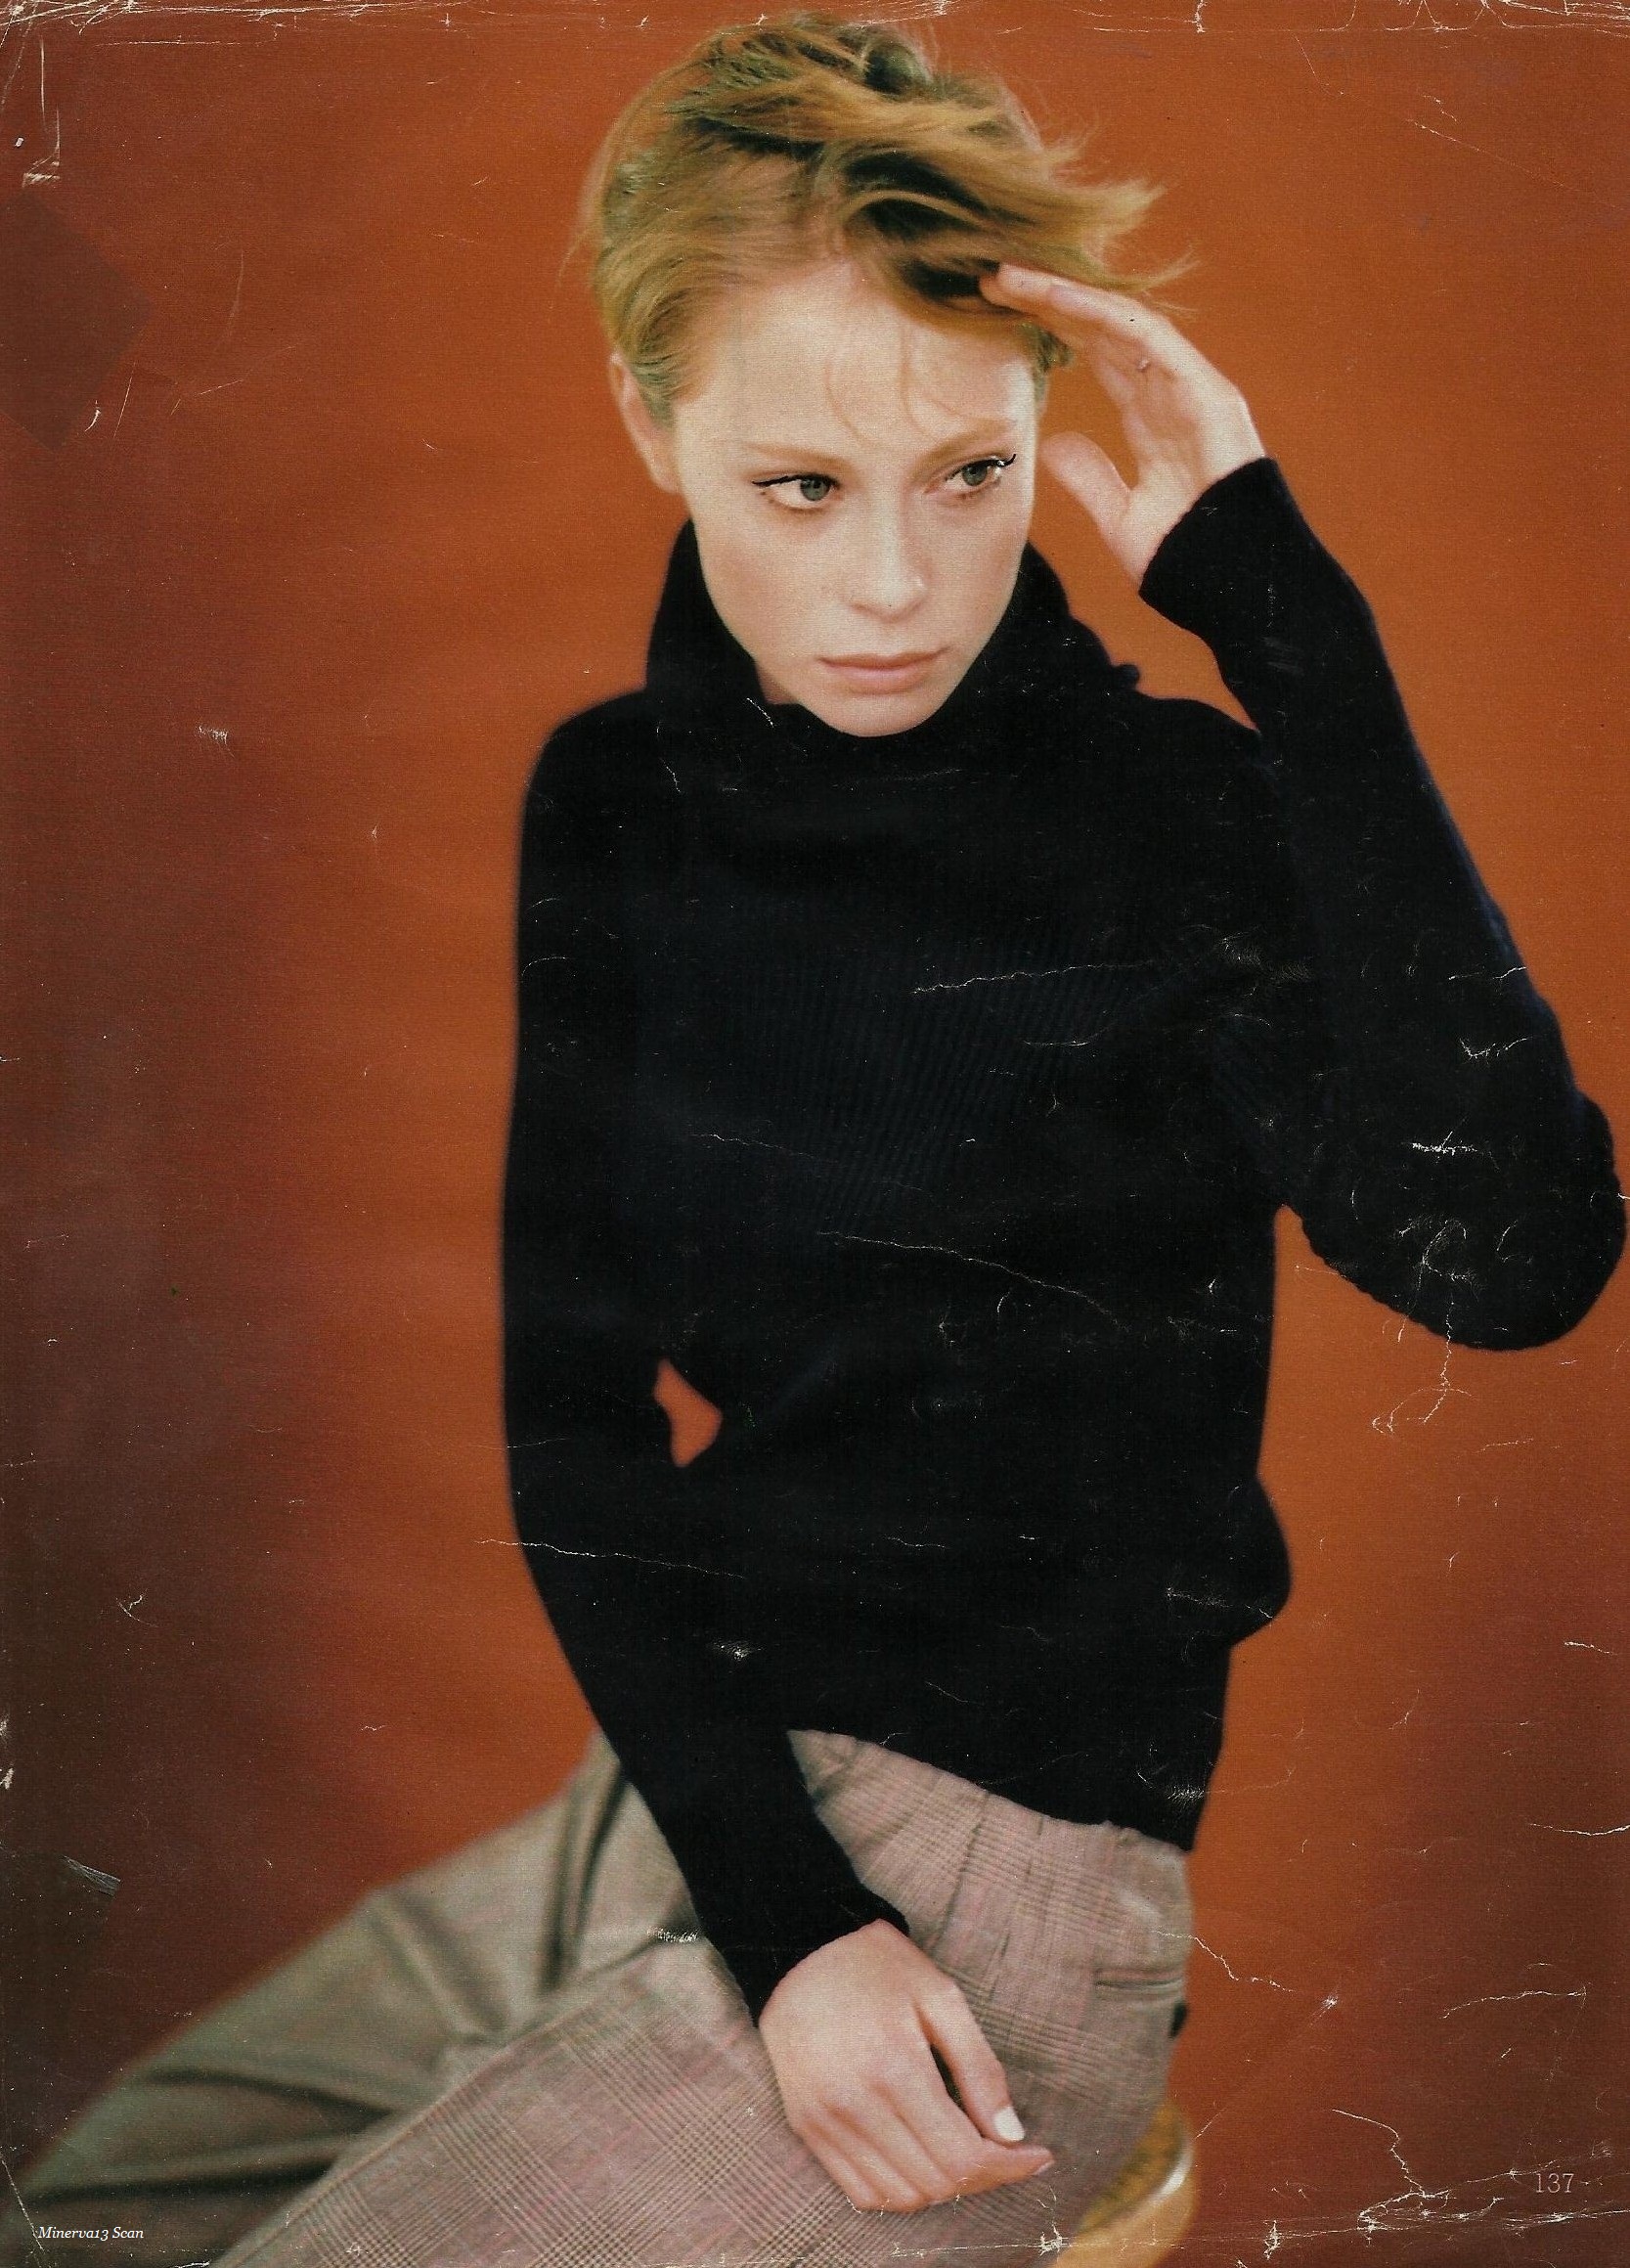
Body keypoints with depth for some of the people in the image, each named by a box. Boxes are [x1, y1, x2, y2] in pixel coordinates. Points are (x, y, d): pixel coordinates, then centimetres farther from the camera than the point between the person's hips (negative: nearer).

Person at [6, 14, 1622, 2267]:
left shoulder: (1176, 816, -14)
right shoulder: (617, 804, 1)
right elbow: (570, 1419, -1)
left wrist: (1282, 605, -30)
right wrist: (774, 1904, -13)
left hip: (998, 1863, -6)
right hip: (685, 1783, 6)